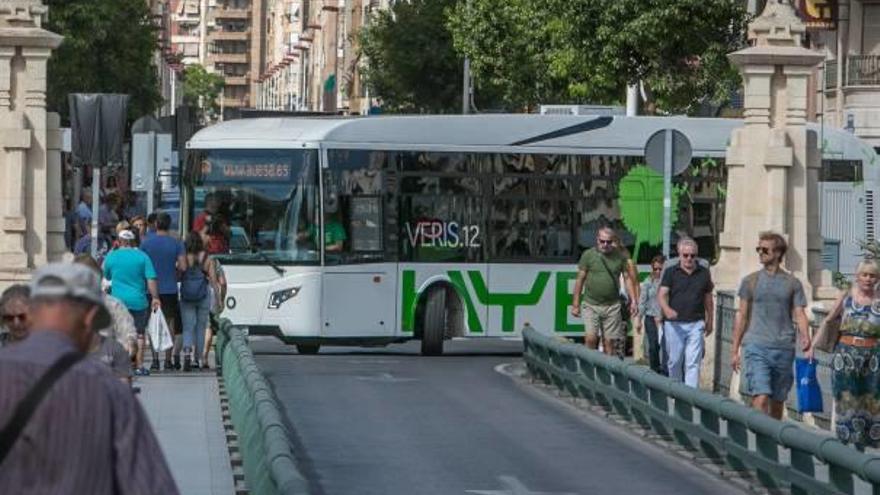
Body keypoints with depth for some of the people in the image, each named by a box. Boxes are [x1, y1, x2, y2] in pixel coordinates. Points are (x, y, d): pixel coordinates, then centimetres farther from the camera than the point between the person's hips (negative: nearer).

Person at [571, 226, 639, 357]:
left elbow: (628, 278, 8)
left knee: (610, 342, 2)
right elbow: (580, 279, 3)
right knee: (591, 339, -13)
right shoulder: (588, 255, 0)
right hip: (591, 305, -1)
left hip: (612, 306, 1)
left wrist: (634, 301, 0)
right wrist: (575, 304, 2)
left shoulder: (620, 257, 4)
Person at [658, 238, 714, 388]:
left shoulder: (704, 273, 8)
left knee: (693, 363, -6)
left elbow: (708, 297, 17)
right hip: (674, 324, 0)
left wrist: (709, 320, 19)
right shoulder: (671, 273, 1)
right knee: (674, 361, 7)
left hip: (695, 324, 0)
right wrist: (666, 309, -28)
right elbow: (661, 294, -8)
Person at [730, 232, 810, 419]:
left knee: (778, 400, 10)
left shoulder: (792, 283, 7)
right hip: (756, 348, -2)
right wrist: (735, 350, 8)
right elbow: (742, 316, 10)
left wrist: (805, 336, -18)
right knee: (760, 397, -15)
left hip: (784, 348, 2)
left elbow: (800, 314, 3)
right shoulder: (750, 281, 7)